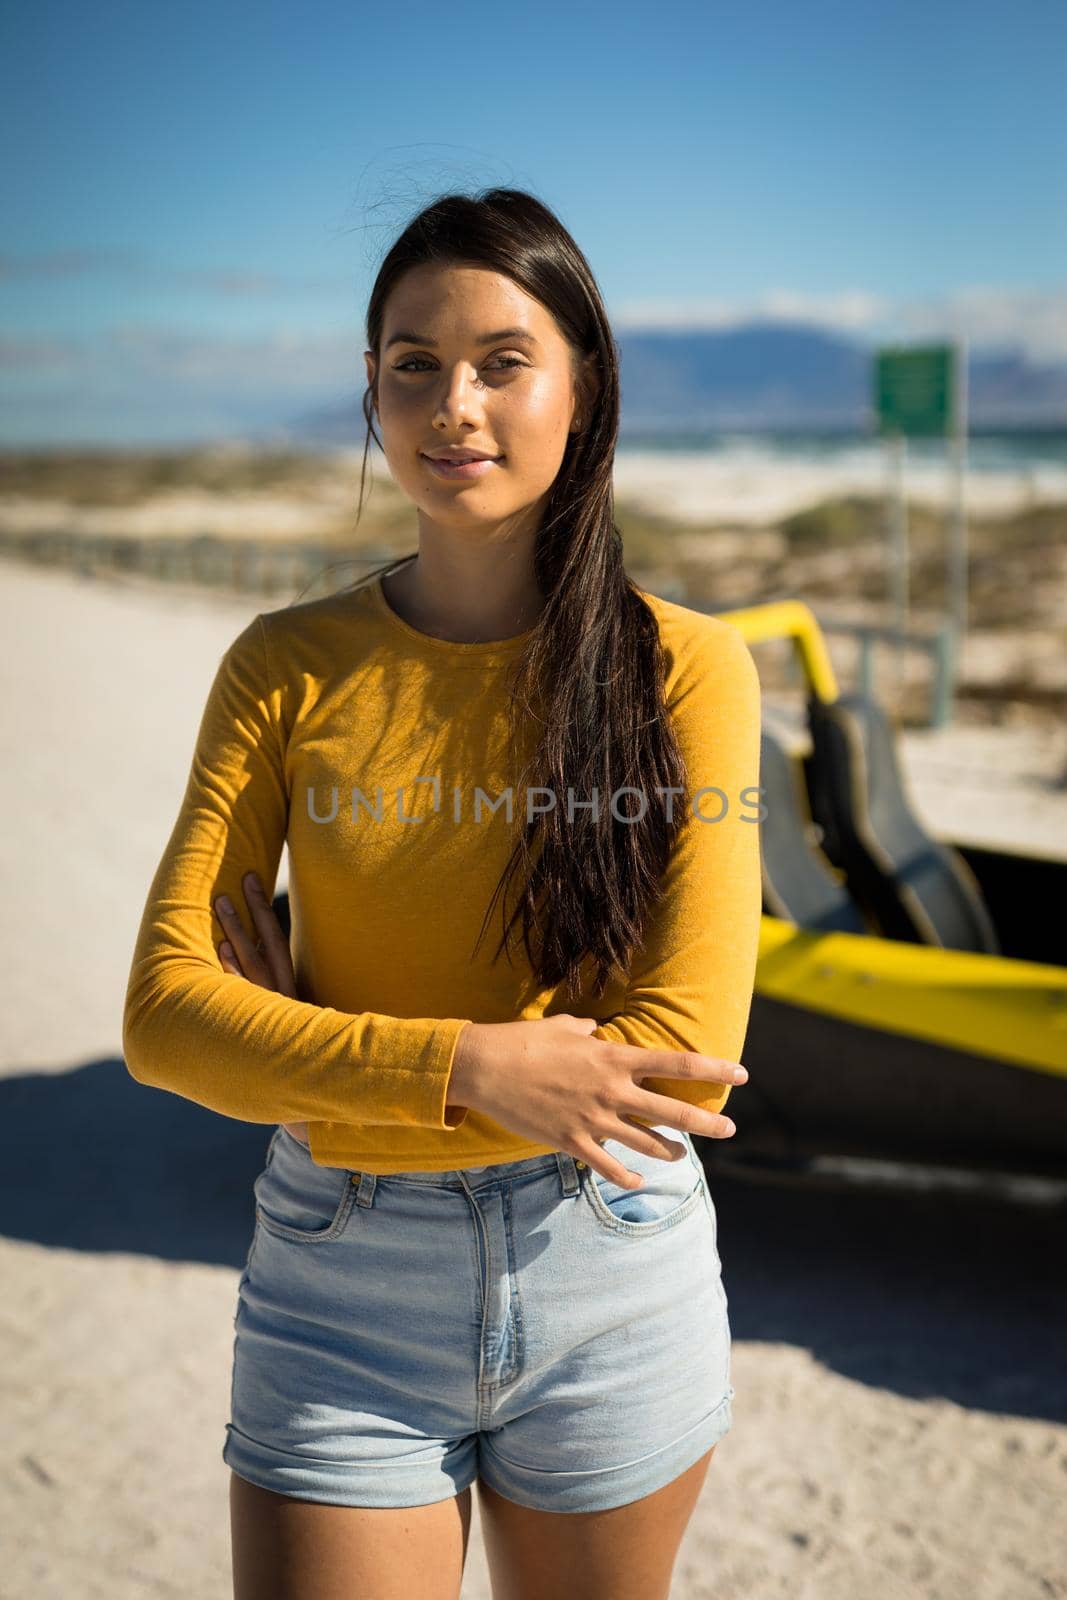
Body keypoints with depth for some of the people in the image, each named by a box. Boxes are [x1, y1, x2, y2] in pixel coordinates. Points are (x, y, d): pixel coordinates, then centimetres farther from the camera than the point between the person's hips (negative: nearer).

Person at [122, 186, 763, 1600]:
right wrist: (472, 1067, -22)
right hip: (340, 1291, 0)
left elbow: (686, 1044, -15)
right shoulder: (287, 668, -3)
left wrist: (312, 1051, -14)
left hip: (612, 1281, 0)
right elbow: (165, 1016, -10)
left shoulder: (685, 668, -7)